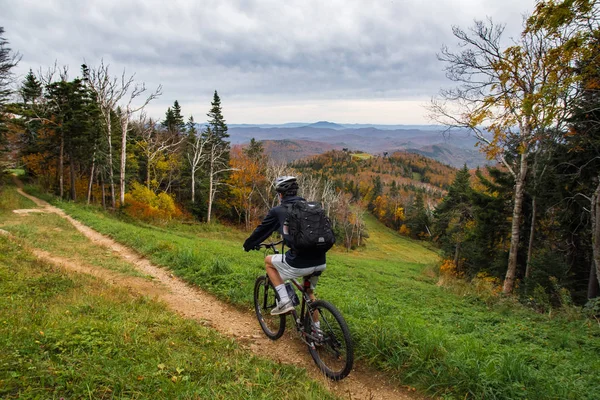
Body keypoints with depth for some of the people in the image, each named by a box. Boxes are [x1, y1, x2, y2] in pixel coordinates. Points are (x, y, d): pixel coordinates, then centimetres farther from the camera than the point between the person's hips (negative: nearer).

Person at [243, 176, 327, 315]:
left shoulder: (278, 211, 4)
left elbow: (261, 230, 16)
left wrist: (248, 245, 36)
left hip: (299, 263, -5)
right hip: (321, 262, 6)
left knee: (268, 261, 22)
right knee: (309, 291, 32)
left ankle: (284, 302, 13)